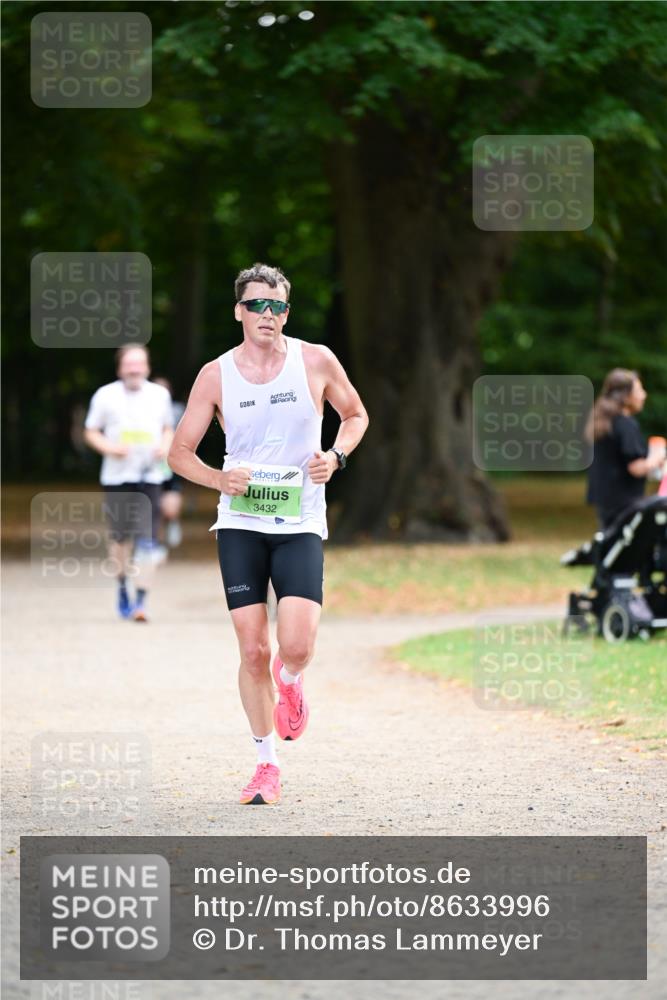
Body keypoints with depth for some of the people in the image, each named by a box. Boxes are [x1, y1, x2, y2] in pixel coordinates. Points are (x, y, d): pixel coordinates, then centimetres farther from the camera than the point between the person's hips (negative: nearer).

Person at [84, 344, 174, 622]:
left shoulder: (160, 395, 8)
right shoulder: (106, 396, 2)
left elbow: (168, 429, 20)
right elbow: (91, 432, 7)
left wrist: (165, 446, -1)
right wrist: (110, 448, -12)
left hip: (150, 477, 0)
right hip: (116, 476, 0)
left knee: (146, 539, -10)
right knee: (120, 536, 7)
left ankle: (141, 600, -11)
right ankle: (122, 587, 33)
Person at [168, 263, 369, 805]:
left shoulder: (316, 362, -1)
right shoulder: (216, 375, 0)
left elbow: (356, 415, 15)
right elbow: (180, 451, 6)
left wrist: (335, 456, -4)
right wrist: (219, 479, -13)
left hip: (300, 524, -1)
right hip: (240, 524, 1)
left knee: (297, 646, -16)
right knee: (253, 650, -4)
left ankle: (290, 681, 22)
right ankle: (267, 763, 12)